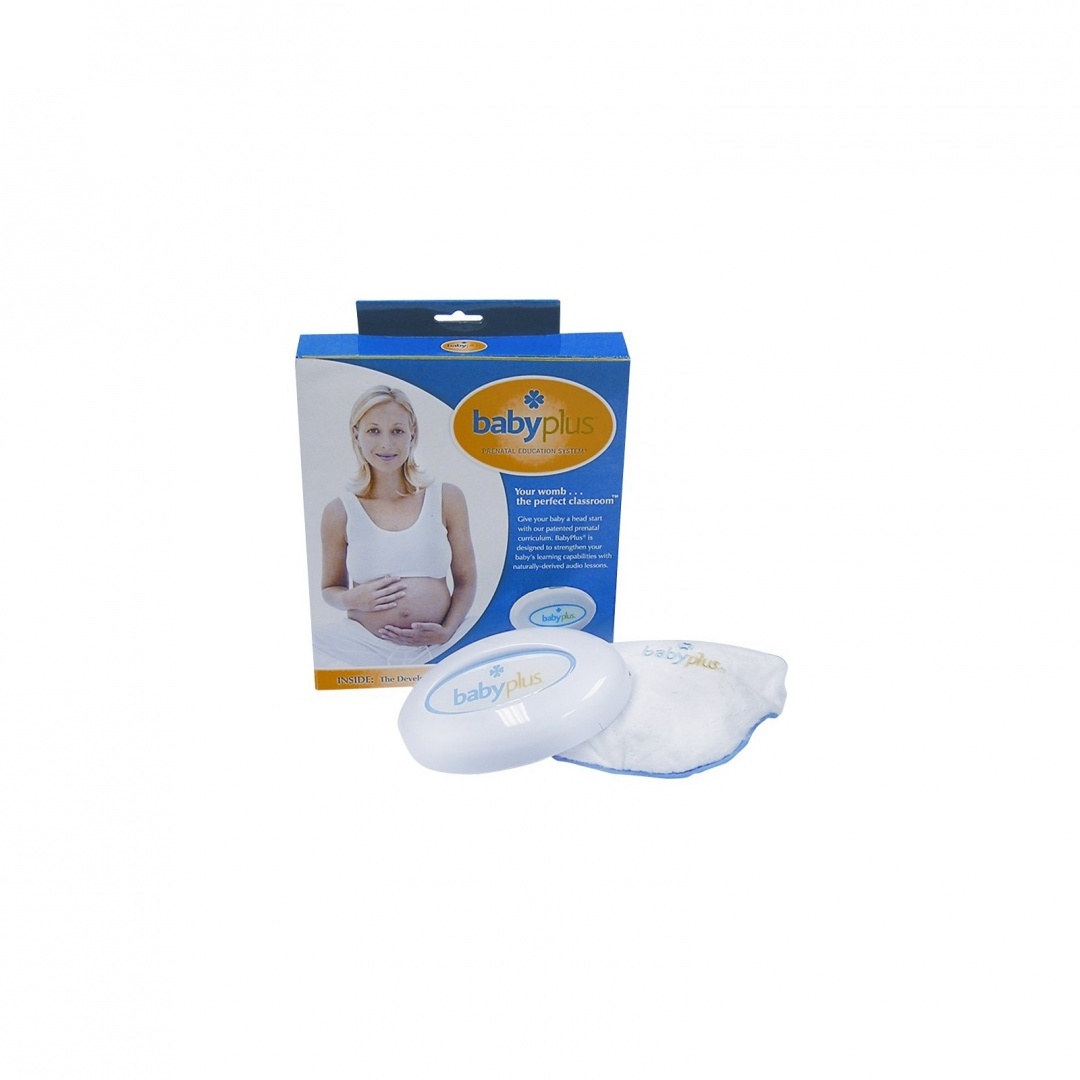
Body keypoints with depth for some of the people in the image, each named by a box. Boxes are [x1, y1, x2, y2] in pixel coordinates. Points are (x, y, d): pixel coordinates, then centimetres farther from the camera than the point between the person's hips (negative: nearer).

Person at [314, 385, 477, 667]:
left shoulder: (447, 499, 6)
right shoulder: (339, 513, 5)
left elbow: (465, 581, 10)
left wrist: (447, 631, -7)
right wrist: (352, 599, -7)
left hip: (434, 650, 1)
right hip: (363, 646, 0)